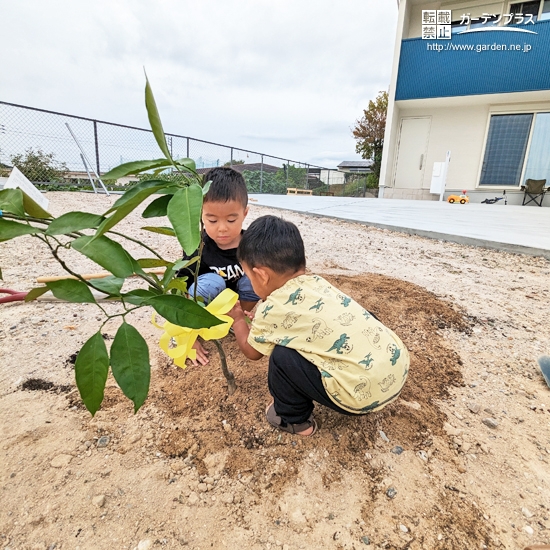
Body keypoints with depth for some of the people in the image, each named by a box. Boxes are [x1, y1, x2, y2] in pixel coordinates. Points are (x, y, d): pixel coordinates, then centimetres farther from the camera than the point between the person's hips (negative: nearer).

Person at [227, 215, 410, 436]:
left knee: (282, 357, -3)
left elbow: (251, 351, 13)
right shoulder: (317, 283, 11)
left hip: (366, 391, -8)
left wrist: (238, 318, 28)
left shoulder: (272, 309, -8)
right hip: (398, 363, 8)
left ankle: (294, 419, 20)